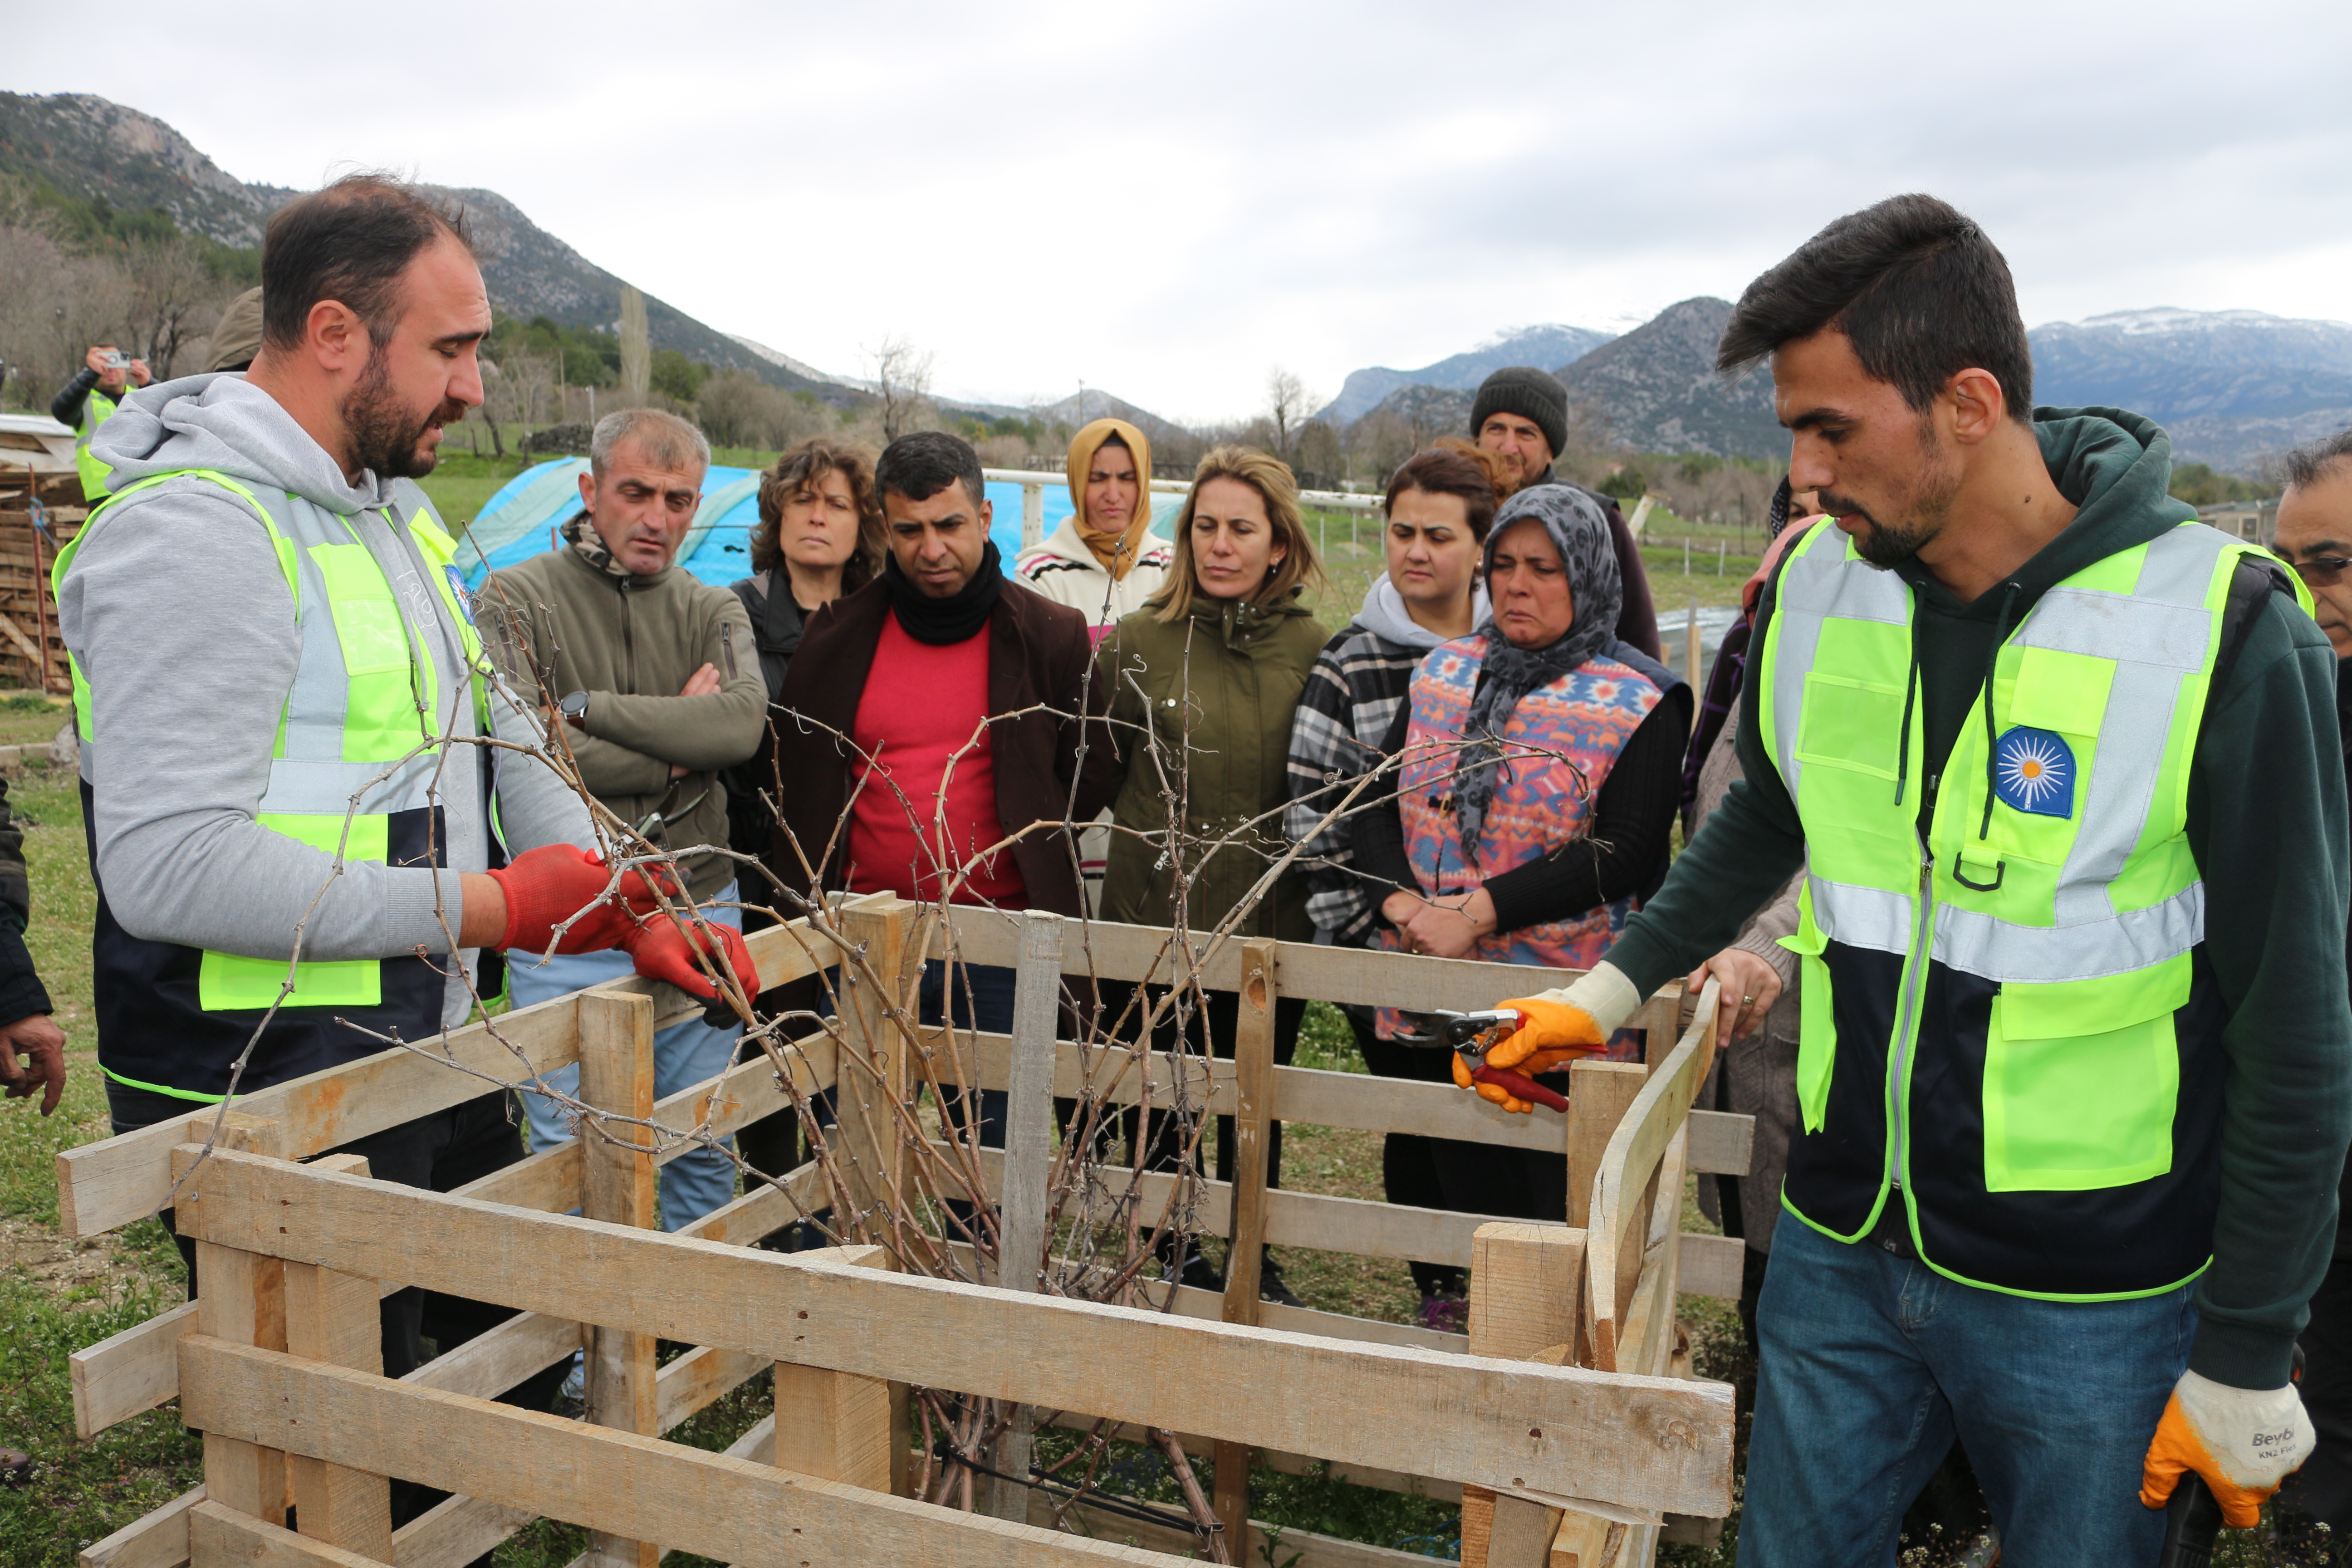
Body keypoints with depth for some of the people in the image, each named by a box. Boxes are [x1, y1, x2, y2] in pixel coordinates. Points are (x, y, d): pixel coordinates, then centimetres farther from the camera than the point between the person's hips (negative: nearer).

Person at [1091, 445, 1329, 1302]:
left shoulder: (1313, 649, -1)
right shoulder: (1140, 639, -3)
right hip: (1154, 921, -1)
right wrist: (1171, 823, 2)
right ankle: (1159, 1260, 33)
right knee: (1153, 1107, 12)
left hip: (1273, 930, 1)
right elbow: (1102, 773, 7)